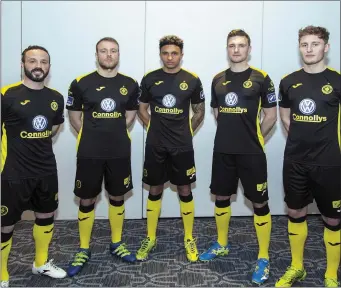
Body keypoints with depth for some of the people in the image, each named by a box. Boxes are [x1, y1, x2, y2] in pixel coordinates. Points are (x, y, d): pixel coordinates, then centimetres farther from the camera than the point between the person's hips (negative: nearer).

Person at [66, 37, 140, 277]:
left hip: (120, 151, 2)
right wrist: (91, 135, 4)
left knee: (117, 197, 13)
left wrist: (117, 133, 7)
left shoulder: (130, 84, 2)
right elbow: (74, 115, 5)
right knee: (87, 200, 6)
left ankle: (117, 244, 31)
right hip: (89, 152, -2)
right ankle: (84, 250, 23)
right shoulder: (81, 83, -5)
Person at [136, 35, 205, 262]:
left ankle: (189, 239, 22)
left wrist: (186, 131, 5)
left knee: (185, 190, 6)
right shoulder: (150, 79, 1)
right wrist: (155, 129, 6)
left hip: (182, 146, 0)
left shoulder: (192, 80, 0)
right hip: (155, 145, 1)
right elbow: (142, 109, 12)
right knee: (155, 190, 10)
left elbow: (200, 112, 9)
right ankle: (150, 238, 24)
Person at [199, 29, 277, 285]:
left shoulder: (261, 78, -5)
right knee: (221, 197, 14)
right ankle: (222, 245, 35)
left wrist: (254, 138, 4)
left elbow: (271, 116, -2)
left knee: (259, 203, 2)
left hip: (251, 153, -4)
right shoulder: (218, 79, 8)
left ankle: (264, 258, 16)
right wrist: (233, 135, 11)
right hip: (223, 150, 5)